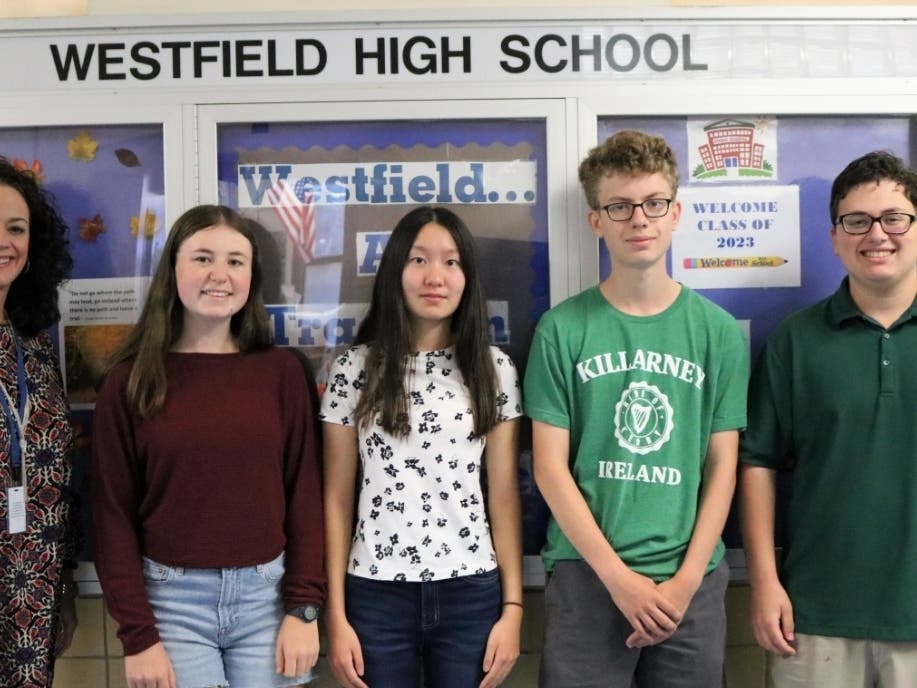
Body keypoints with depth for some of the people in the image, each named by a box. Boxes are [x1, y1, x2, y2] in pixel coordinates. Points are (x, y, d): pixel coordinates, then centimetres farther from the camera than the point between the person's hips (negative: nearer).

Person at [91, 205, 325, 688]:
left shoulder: (281, 371, 0)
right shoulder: (130, 379, -3)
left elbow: (304, 491, 0)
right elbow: (113, 512, -2)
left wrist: (303, 607, -5)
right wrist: (136, 634, -6)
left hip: (267, 594, 1)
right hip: (170, 600, -1)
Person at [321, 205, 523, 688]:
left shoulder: (494, 369, 1)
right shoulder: (355, 369, -2)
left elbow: (504, 495, 3)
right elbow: (337, 498, 0)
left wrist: (512, 607, -1)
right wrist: (336, 615, -2)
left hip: (471, 594, 1)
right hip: (377, 595, -1)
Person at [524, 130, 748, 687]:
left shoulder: (718, 331, 3)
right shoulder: (562, 329, -3)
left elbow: (722, 467, 3)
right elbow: (550, 466, -5)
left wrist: (686, 579, -6)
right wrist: (619, 577, -10)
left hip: (691, 580, 2)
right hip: (585, 575, -1)